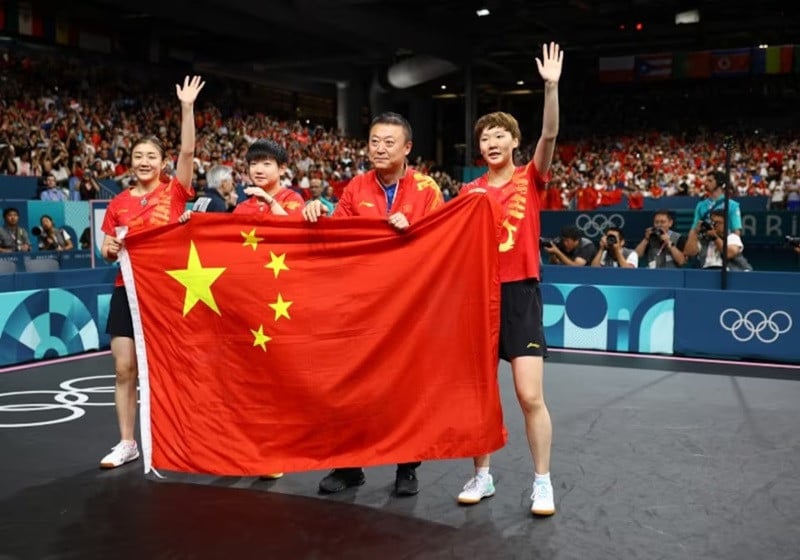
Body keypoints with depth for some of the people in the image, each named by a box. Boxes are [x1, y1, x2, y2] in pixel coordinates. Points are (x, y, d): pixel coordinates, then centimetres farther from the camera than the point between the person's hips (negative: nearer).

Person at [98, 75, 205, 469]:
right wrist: (110, 249, -9)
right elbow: (107, 252, 14)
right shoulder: (118, 203, 7)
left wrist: (187, 107, -16)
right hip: (128, 289, 3)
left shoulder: (174, 192, 0)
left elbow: (187, 152, -12)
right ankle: (127, 443, 12)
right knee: (124, 368, 2)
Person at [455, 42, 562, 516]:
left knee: (531, 395, -6)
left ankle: (543, 482, 6)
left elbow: (550, 135, -13)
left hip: (521, 292, -3)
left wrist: (551, 86, -24)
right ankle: (482, 476, 20)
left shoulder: (530, 179, 2)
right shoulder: (469, 191, 10)